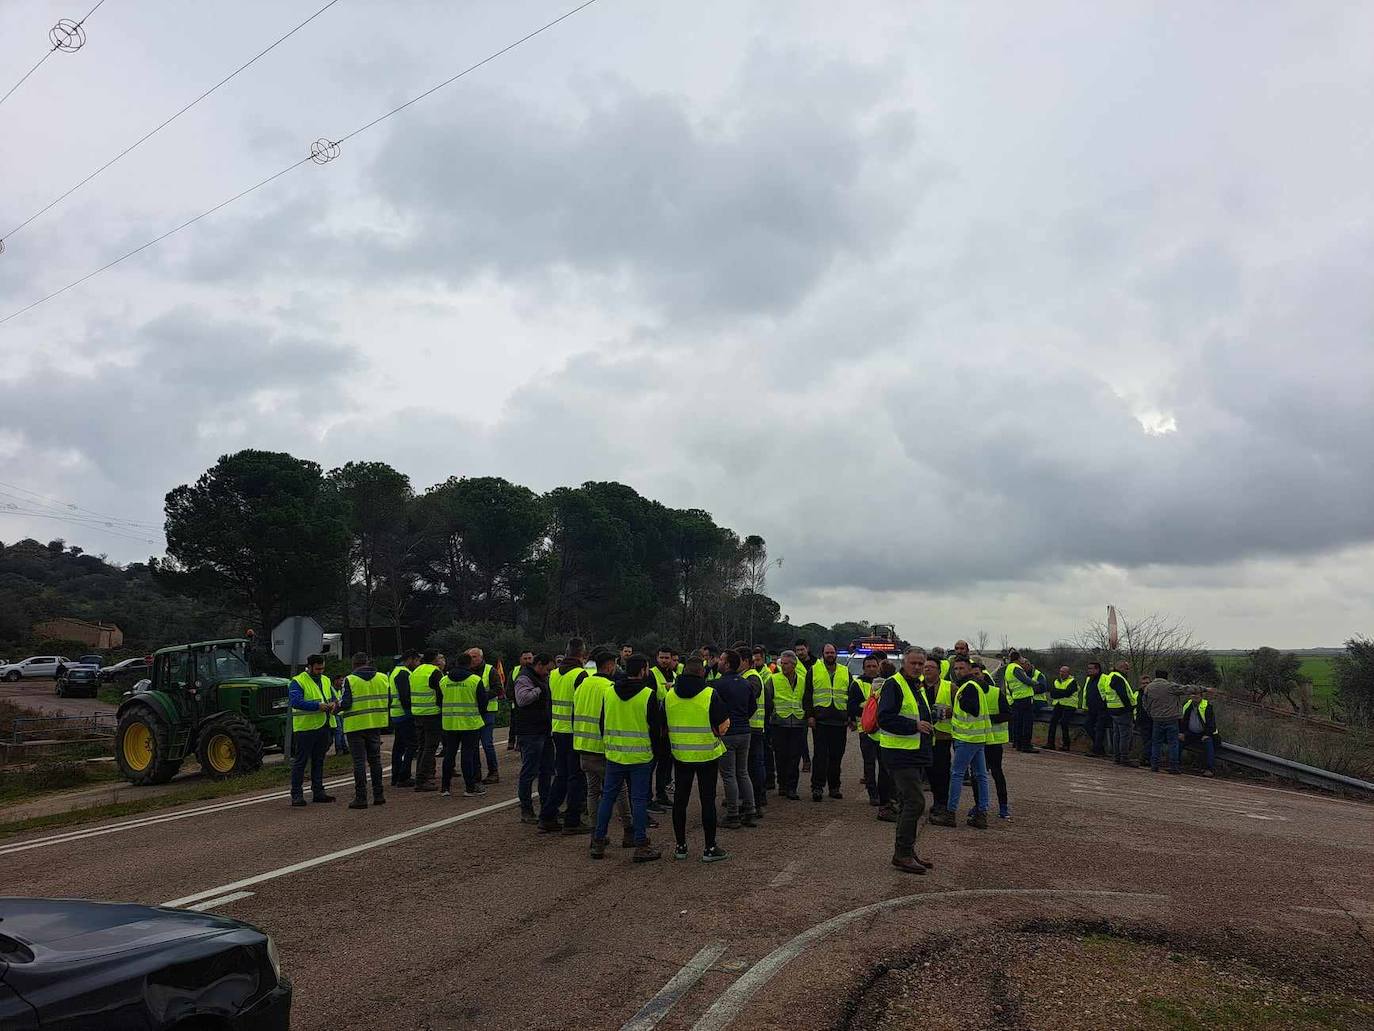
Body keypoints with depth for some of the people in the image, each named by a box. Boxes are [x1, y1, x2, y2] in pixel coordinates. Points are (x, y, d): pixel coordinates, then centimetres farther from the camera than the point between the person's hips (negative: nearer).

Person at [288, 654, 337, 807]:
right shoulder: (297, 682, -8)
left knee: (319, 761, 14)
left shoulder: (326, 681, 15)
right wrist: (317, 706, -28)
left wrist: (334, 704, -8)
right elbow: (295, 701, -22)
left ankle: (318, 791, 22)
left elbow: (334, 698, 17)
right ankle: (296, 794, 4)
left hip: (324, 727, 7)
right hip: (305, 727, -7)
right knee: (300, 761, -1)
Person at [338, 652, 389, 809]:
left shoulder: (349, 680, -10)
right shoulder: (382, 678, 3)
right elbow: (388, 701, 6)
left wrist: (337, 706, 6)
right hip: (375, 725, 4)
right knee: (375, 759, 14)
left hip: (355, 725, -4)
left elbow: (346, 703, -16)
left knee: (359, 762, 1)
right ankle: (378, 795, 17)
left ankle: (361, 798, 2)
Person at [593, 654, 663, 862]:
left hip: (614, 756, 4)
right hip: (640, 757, -4)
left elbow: (602, 723, 10)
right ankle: (641, 846, 7)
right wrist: (654, 751, 7)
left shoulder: (609, 692, 2)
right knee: (639, 800, 3)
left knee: (608, 797, 13)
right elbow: (656, 727, -7)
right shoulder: (649, 695, -12)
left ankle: (598, 843, 17)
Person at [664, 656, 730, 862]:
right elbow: (723, 726, -12)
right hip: (707, 755, -3)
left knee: (680, 800, 12)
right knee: (708, 800, 5)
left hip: (680, 755, 3)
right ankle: (710, 848, 10)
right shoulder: (710, 694, -13)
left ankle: (680, 846, 19)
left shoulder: (669, 695, -1)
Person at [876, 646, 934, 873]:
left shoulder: (917, 686, 17)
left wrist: (926, 725, 13)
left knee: (909, 802, 14)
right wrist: (915, 725, -22)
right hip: (900, 754, -10)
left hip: (915, 753, 10)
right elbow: (885, 718, -22)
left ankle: (906, 852, 24)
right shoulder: (893, 685, -13)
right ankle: (902, 854, -4)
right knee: (915, 802, -12)